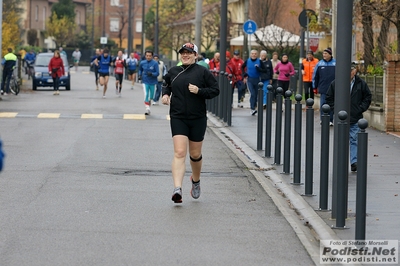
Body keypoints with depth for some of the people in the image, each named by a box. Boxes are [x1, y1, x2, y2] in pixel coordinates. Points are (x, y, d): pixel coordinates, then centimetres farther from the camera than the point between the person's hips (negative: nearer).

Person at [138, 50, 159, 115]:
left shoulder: (155, 63, -10)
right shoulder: (142, 63, -1)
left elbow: (157, 73, -12)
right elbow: (140, 69, 18)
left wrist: (152, 74, -30)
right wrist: (140, 75, 1)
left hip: (152, 82, 0)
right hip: (145, 82, 0)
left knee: (151, 97, 11)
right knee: (146, 95, -15)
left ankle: (148, 104, 37)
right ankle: (147, 109, -15)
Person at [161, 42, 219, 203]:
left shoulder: (202, 72, -1)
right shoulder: (173, 72, 8)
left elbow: (215, 90, -1)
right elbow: (166, 85, 27)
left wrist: (199, 91, -15)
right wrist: (165, 94, 6)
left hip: (198, 119, -1)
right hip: (178, 118, 1)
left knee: (195, 154, 10)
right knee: (179, 153, -14)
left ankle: (196, 181, 40)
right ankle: (177, 189, -24)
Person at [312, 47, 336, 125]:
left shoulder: (335, 63, 0)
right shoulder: (319, 64, 3)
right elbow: (315, 76, 9)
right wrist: (315, 87, 7)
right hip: (323, 89, 0)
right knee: (322, 104, -3)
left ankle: (330, 120, 13)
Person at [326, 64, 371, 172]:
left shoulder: (361, 84, 1)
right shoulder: (335, 84, -1)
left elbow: (367, 97, 10)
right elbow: (329, 98, 9)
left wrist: (361, 108, -1)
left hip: (355, 119, 0)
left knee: (354, 140, -1)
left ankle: (354, 162, -1)